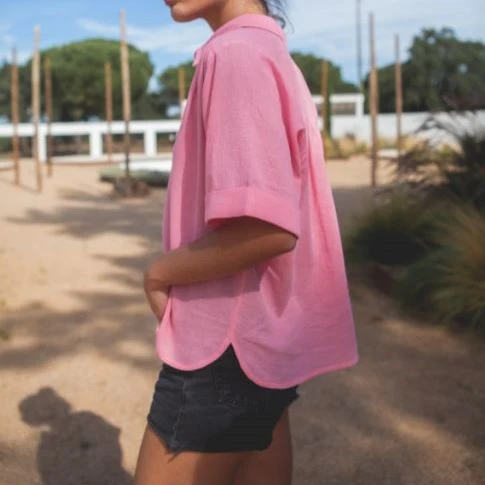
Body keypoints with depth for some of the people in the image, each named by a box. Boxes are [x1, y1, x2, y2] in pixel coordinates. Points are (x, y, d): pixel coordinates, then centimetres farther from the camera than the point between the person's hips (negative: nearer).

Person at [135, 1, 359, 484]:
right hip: (266, 338, 10)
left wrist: (160, 272, -13)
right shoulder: (272, 52, 13)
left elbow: (267, 225, -29)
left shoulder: (236, 53, -17)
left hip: (228, 346, -9)